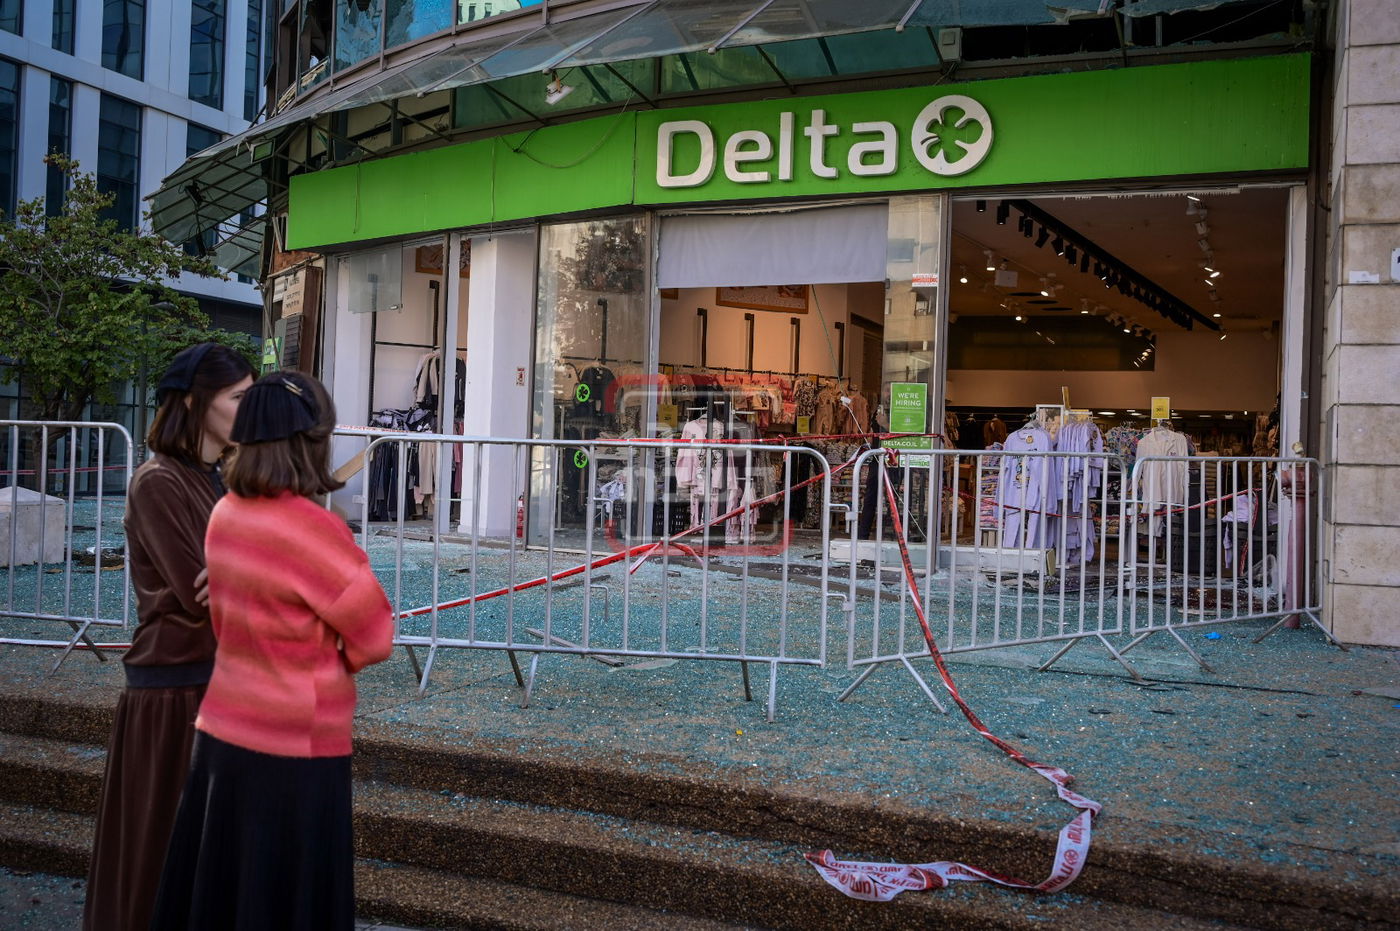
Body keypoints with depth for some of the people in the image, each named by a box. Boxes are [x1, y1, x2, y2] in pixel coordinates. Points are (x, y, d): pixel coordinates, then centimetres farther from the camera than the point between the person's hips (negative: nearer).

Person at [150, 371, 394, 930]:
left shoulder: (224, 514, 1)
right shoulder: (311, 528, -21)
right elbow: (375, 638, -11)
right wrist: (334, 657, 8)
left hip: (220, 734, 7)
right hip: (293, 749, -7)